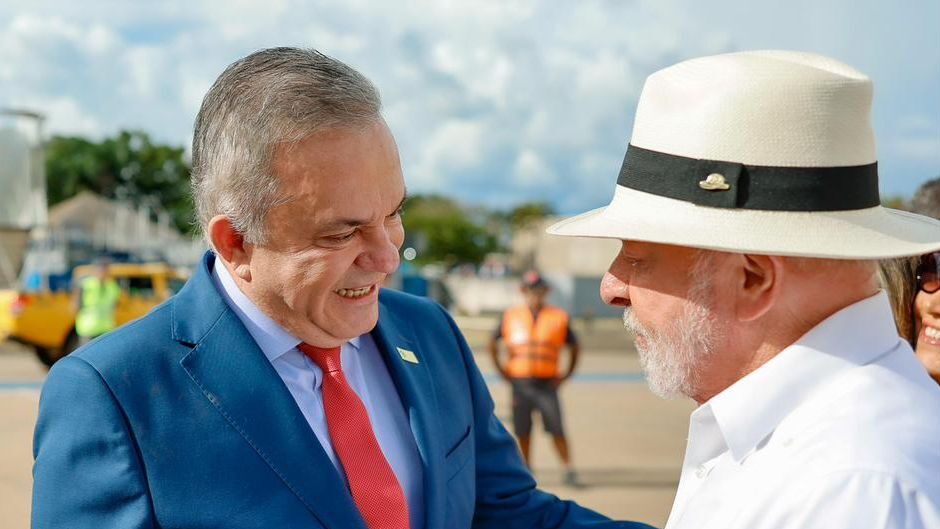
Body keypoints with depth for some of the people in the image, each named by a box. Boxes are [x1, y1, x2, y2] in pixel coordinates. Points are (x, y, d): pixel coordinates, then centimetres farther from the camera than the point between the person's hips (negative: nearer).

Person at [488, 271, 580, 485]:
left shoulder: (559, 317, 4)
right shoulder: (510, 316, 7)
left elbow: (574, 346, 13)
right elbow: (493, 341, 16)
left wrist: (567, 374, 4)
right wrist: (500, 368, 8)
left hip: (547, 382, -2)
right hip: (520, 381, 2)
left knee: (556, 428, -8)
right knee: (523, 430, 7)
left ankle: (568, 469, -4)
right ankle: (526, 467, 20)